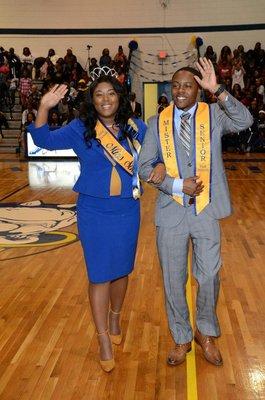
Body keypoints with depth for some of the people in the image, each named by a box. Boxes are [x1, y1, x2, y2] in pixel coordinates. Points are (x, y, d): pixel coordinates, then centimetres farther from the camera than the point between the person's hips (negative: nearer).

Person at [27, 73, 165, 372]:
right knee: (99, 274, 3)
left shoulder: (136, 127, 0)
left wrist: (160, 166, -10)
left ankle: (114, 318, 43)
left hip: (127, 211, 2)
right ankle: (104, 340, 17)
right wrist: (44, 108, -28)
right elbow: (45, 141, -14)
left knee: (121, 270, 16)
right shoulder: (80, 129, -5)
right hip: (94, 213, -2)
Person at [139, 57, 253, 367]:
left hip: (206, 211, -1)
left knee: (209, 276, 7)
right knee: (173, 279, 10)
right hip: (171, 212, 1)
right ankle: (181, 339, 31)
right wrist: (177, 185, -12)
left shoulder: (214, 114, 1)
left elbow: (244, 121, -18)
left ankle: (206, 333, 33)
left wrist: (217, 90, -28)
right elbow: (144, 167, 0)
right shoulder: (157, 123, 3)